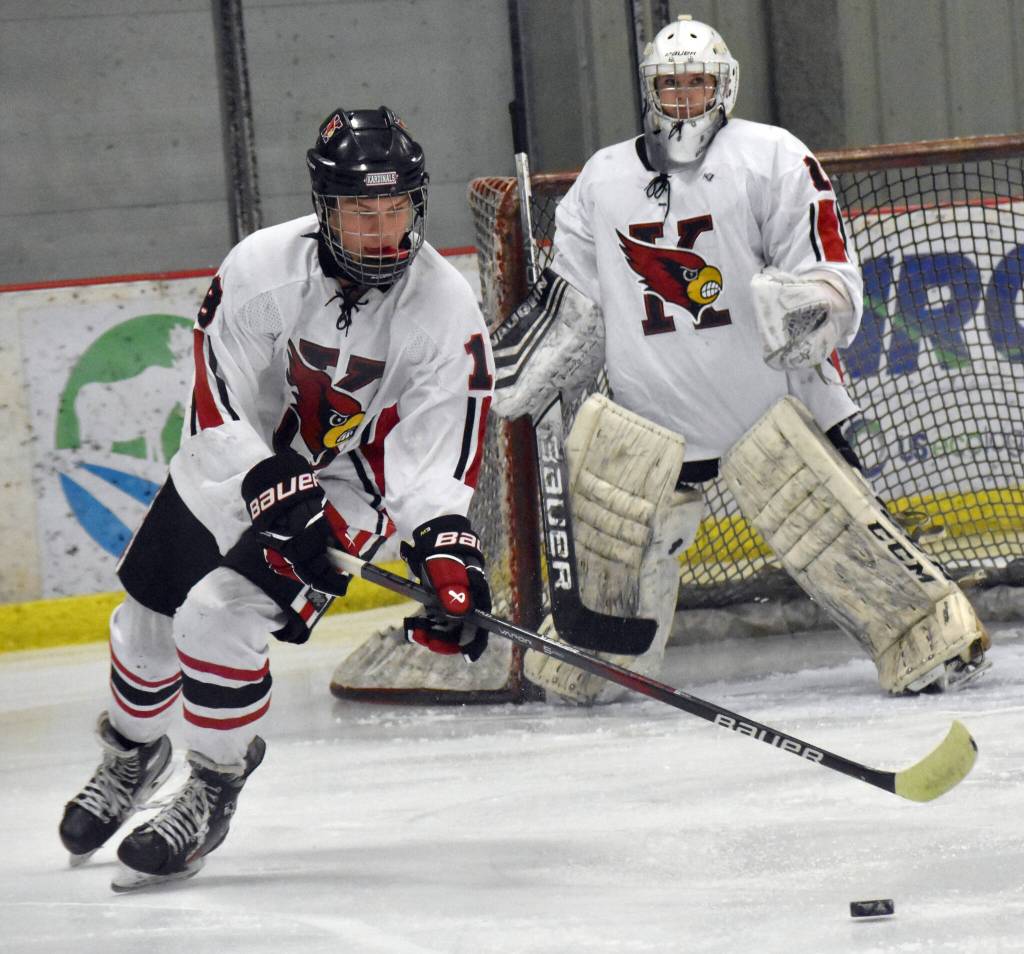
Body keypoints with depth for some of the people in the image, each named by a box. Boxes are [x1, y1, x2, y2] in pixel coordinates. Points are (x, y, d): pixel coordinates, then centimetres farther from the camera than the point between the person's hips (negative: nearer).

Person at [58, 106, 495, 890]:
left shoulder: (448, 311, -23)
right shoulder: (262, 267, -24)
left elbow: (435, 457, -23)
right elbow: (221, 411, -22)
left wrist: (447, 556, -38)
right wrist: (278, 496, -33)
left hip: (347, 483, -3)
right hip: (231, 465, 3)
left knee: (217, 617, -22)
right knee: (148, 623, 14)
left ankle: (212, 794, 0)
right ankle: (131, 753, 47)